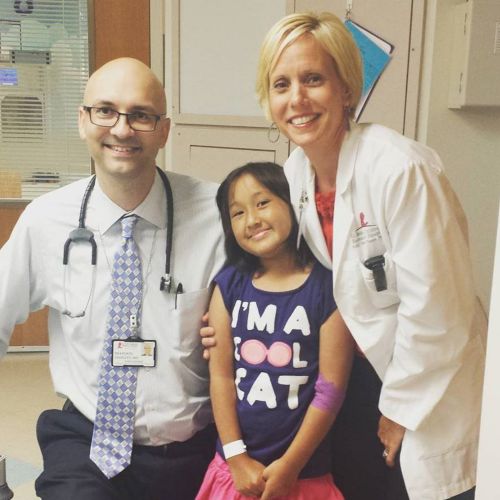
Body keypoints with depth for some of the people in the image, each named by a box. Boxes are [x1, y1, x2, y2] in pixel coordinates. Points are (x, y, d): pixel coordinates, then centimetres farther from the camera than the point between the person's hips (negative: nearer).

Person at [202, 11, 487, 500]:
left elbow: (433, 306, -21)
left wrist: (400, 407, -11)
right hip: (358, 373, 6)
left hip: (427, 387, -6)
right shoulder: (295, 172, -4)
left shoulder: (399, 168, -25)